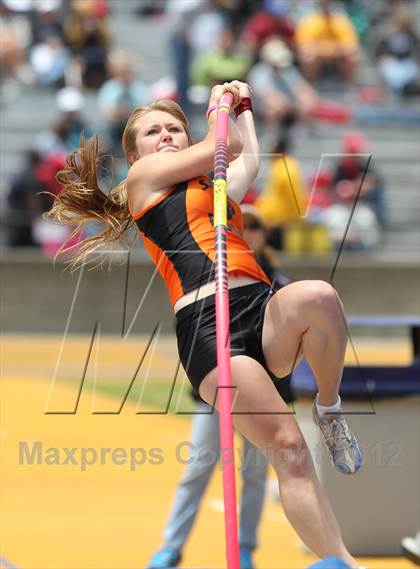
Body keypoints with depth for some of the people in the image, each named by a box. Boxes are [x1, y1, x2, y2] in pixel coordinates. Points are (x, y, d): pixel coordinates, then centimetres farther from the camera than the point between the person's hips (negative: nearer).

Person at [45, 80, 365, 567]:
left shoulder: (215, 187, 34)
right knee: (288, 447, -23)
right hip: (207, 325, -6)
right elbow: (221, 146, 14)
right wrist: (218, 103, 31)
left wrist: (242, 104, 59)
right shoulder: (143, 176, 16)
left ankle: (329, 409, -10)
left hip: (266, 313, 6)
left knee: (317, 297, -33)